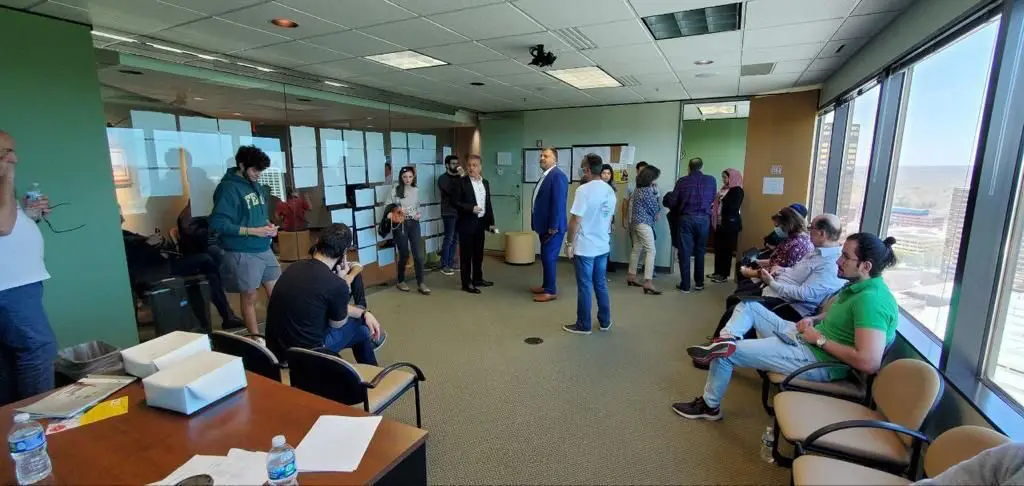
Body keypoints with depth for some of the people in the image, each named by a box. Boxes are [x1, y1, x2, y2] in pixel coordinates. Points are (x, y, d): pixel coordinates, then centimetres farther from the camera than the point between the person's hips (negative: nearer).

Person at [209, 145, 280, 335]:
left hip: (265, 249, 7)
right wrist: (253, 231, -21)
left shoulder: (257, 187, 10)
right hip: (243, 253, -7)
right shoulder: (228, 188, -13)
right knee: (249, 298, 7)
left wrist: (269, 225, 2)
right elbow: (217, 223, -20)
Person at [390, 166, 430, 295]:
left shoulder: (416, 190, 9)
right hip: (401, 224, -3)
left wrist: (419, 214, 0)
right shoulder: (395, 190, -2)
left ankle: (420, 283, 4)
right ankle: (400, 281, 24)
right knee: (404, 255, 5)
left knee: (418, 254, -3)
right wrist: (398, 210, -19)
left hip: (414, 224, 3)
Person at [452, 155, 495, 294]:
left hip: (480, 222, 6)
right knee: (466, 254, 1)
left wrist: (491, 222, 10)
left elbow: (488, 204, 14)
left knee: (478, 253, 14)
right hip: (467, 223, -6)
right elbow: (455, 202, -11)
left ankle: (477, 279, 28)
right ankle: (467, 283, 8)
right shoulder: (462, 182, -8)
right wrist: (471, 208, -21)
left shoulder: (485, 183, 10)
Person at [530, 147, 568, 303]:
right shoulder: (545, 176, 15)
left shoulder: (558, 175, -14)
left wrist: (553, 227, -22)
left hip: (552, 227, -9)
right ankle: (546, 286, 27)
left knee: (549, 257, -4)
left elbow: (558, 202, -21)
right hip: (545, 225, 9)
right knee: (545, 257, 16)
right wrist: (538, 224, 15)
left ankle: (551, 291, 6)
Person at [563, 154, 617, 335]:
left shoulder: (584, 189, -17)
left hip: (585, 247, -7)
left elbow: (576, 220, -18)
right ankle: (605, 321, 27)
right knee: (601, 284, 17)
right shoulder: (610, 191, 5)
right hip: (603, 246, 7)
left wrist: (570, 243, -9)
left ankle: (583, 325, 15)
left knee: (584, 287, 3)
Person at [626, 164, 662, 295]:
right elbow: (654, 208, -10)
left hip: (636, 221, 10)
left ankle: (631, 276, 23)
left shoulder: (638, 188, 11)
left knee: (637, 249, 15)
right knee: (651, 251, -11)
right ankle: (648, 282, -17)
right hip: (644, 223, -10)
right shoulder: (648, 190, -16)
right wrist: (656, 215, 12)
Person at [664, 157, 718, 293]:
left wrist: (675, 211, 17)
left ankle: (685, 285, 5)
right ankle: (699, 283, 22)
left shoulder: (682, 181, -4)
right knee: (700, 251, 15)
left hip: (686, 218, -2)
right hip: (703, 219, 2)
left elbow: (672, 201, -4)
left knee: (685, 252, 3)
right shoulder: (711, 180, 1)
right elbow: (712, 199, 13)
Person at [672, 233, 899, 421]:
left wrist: (820, 339, -21)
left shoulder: (871, 299, -25)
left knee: (726, 353, -7)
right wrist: (813, 320, 3)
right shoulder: (857, 286, 5)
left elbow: (869, 362, -33)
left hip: (819, 360, -10)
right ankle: (726, 339, -11)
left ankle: (710, 406, 15)